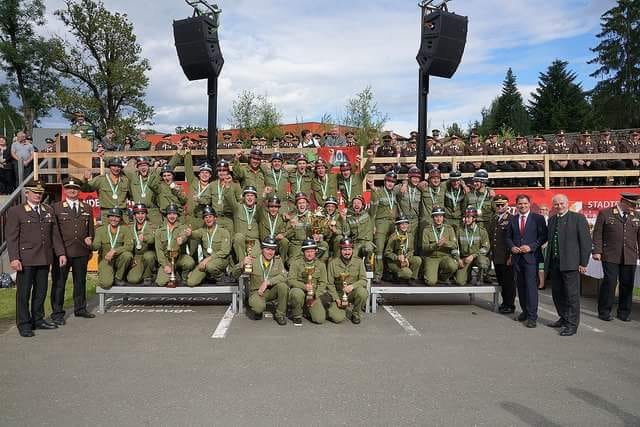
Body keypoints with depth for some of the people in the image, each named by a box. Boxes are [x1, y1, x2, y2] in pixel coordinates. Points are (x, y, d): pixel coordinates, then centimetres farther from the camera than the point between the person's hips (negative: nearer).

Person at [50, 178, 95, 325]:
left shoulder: (87, 208, 13)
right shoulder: (56, 207, 2)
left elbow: (91, 228, 20)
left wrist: (90, 239, 4)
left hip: (82, 252, 4)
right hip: (62, 252, -3)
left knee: (80, 281, 13)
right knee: (59, 282, 1)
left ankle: (80, 308, 26)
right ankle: (57, 313, 10)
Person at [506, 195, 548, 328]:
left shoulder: (538, 218, 1)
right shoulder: (512, 220, 14)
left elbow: (543, 236, -3)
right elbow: (508, 237, 16)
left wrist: (531, 247, -14)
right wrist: (512, 247, -3)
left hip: (531, 256, -4)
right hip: (517, 257, 5)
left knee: (531, 285, -9)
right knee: (520, 285, 10)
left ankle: (532, 316, -6)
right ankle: (525, 311, 22)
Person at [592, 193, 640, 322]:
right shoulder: (605, 213, 1)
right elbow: (597, 233, 0)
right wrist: (597, 251, -7)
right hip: (610, 256, -4)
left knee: (627, 284, 6)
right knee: (609, 282, -5)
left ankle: (624, 312, 20)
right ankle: (604, 311, 8)